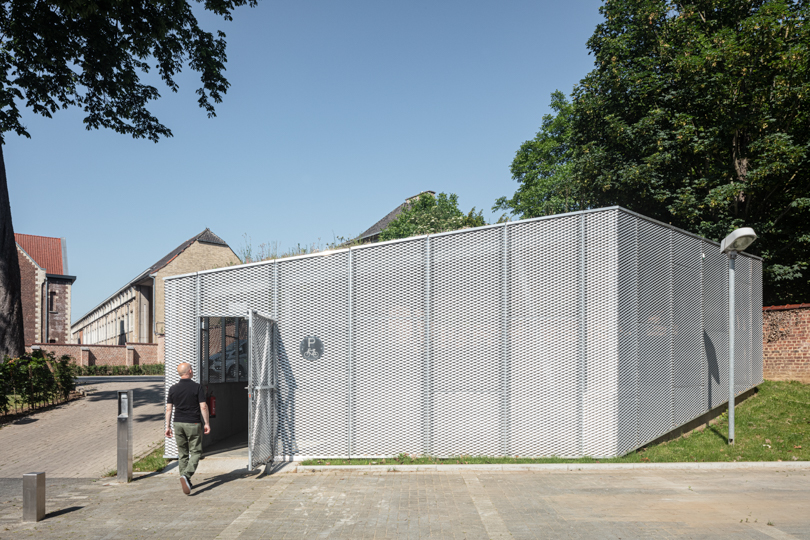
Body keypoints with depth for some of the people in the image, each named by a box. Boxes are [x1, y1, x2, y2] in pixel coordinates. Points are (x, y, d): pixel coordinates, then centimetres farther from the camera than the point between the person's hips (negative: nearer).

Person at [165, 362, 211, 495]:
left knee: (182, 454, 13)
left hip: (178, 424, 4)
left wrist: (168, 426, 11)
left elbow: (168, 408, 4)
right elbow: (203, 406, -10)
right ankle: (186, 475, -18)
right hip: (193, 424, -4)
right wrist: (207, 423, -2)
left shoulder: (173, 389, 3)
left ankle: (186, 482, 17)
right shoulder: (197, 387, -9)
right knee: (195, 452, 4)